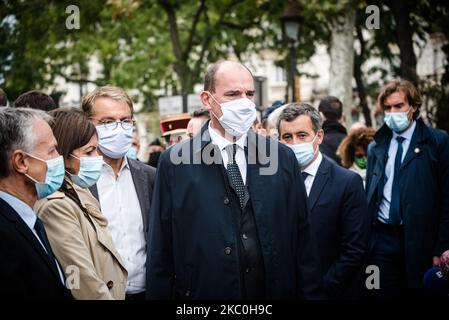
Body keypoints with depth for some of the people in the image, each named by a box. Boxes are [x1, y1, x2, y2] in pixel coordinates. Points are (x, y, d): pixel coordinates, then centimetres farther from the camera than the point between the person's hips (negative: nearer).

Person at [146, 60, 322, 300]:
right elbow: (161, 253, -4)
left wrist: (310, 293, -1)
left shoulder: (283, 157, 3)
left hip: (277, 290, 3)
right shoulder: (175, 163, -5)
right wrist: (158, 294, -7)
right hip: (204, 290, -2)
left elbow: (302, 241, 3)